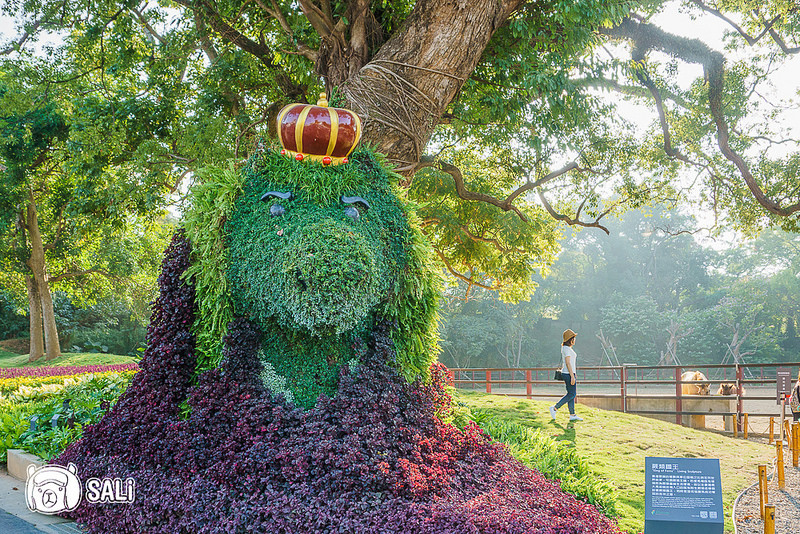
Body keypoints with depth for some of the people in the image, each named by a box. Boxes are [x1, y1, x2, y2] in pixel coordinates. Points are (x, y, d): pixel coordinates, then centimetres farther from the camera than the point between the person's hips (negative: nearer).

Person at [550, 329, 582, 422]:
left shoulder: (567, 348, 16)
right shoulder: (567, 349, -15)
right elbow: (568, 363, -20)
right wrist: (572, 376, -22)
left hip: (568, 373, 10)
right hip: (568, 373, -10)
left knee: (571, 394, 9)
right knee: (572, 394, -6)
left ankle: (572, 415, 10)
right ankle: (554, 408, -2)